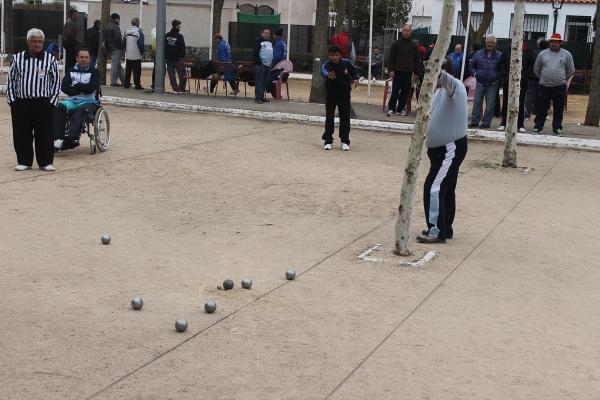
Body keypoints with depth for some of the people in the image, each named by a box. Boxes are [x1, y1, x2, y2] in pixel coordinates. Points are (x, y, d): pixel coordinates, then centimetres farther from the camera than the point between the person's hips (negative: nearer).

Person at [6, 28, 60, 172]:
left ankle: (46, 162, 9)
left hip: (43, 104, -2)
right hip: (20, 103, 2)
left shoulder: (50, 59, 3)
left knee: (45, 134, 0)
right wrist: (11, 100, 3)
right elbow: (10, 80, 10)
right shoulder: (17, 58, 7)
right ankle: (24, 161, 16)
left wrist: (52, 101, -2)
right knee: (21, 134, 5)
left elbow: (56, 81, 5)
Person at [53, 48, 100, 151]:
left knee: (79, 110, -37)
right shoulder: (71, 71, 21)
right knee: (59, 107, -29)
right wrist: (82, 89, -5)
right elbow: (64, 87, 5)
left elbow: (92, 87, -7)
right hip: (72, 100, 3)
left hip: (89, 101, -3)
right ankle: (57, 138, -38)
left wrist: (75, 86, 0)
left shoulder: (94, 72, 12)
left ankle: (71, 137, -57)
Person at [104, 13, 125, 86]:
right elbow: (118, 39, -18)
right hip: (115, 48, -9)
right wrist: (122, 46, -7)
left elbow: (104, 39, 18)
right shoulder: (115, 27, -12)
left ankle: (123, 81, 17)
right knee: (115, 64, -5)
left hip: (109, 48, 9)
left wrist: (107, 48, 19)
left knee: (119, 65, 13)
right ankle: (113, 81, -4)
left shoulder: (106, 27, 16)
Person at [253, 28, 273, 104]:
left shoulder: (270, 43, 19)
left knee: (265, 82, 9)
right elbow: (255, 53, -12)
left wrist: (271, 62, 16)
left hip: (268, 65, 8)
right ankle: (257, 98, -8)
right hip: (260, 65, -8)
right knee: (259, 81, -8)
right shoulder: (258, 42, -6)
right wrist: (259, 63, -16)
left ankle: (262, 96, 16)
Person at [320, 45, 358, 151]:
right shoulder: (326, 64, -18)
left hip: (344, 95, 1)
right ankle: (328, 141, 11)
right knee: (329, 118, 1)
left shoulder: (347, 63, -10)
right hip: (331, 95, -1)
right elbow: (323, 71, -41)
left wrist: (355, 79, -11)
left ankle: (345, 141, 15)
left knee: (345, 118, 5)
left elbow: (354, 71, 9)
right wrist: (328, 75, -64)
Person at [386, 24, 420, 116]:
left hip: (408, 72, 2)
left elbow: (417, 60, 11)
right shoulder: (396, 43, 2)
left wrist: (416, 72, 4)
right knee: (395, 91, -4)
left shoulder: (413, 45, 9)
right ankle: (391, 108, 1)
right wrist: (391, 70, -7)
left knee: (405, 91, 4)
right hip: (397, 71, -2)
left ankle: (401, 108, 13)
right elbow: (391, 57, 1)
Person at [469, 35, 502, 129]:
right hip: (480, 83, 2)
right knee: (477, 102, 1)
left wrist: (497, 75, -7)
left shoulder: (499, 55, 0)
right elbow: (471, 65, 15)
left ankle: (486, 122, 7)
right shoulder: (479, 54, 7)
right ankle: (474, 122, 7)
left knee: (490, 104, 0)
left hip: (492, 84, -2)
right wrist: (475, 73, 1)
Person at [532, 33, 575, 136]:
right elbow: (536, 69, 15)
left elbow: (571, 71, 12)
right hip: (544, 86, 0)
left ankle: (557, 128, 14)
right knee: (541, 108, 3)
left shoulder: (566, 54, 3)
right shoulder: (542, 54, 5)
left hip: (560, 87, 0)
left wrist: (563, 79, 14)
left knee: (559, 109, 5)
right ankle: (538, 127, 11)